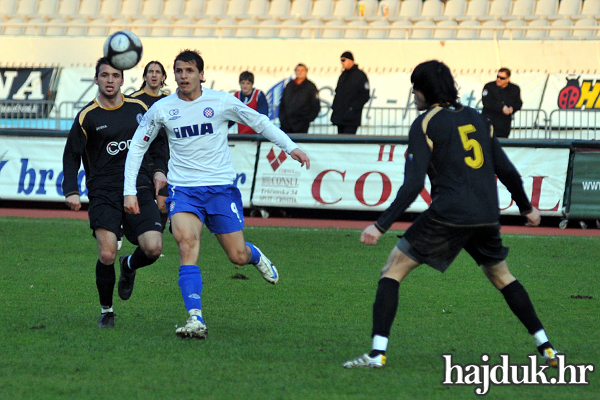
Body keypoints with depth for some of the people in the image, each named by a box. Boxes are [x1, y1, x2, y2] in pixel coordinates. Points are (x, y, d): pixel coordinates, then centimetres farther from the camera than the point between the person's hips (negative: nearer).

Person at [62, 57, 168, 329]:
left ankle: (129, 266, 24)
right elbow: (71, 156, 5)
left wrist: (159, 169, 7)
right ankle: (106, 311, 8)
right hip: (103, 192, -2)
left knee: (153, 248, -14)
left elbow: (156, 142, 22)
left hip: (138, 188, 2)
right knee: (107, 255, -17)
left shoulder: (138, 108, 9)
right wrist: (71, 191, -7)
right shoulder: (87, 117, 0)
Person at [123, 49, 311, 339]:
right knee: (187, 243, -26)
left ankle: (255, 255, 42)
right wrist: (129, 190, 5)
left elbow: (259, 122, 8)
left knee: (238, 256, 1)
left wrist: (290, 147, 1)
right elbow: (137, 146, 10)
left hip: (221, 187, 0)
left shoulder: (221, 102, -3)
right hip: (183, 189, 0)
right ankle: (196, 320, -31)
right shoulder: (161, 109, 1)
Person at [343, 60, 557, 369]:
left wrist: (381, 225, -12)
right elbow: (506, 170, 20)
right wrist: (527, 208, 34)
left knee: (393, 270, 2)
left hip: (448, 215, -6)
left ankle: (378, 352, -10)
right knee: (500, 275, 26)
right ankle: (545, 347, 20)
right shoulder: (475, 118, 17)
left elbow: (413, 185, -10)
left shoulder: (425, 124, 0)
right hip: (487, 216, 6)